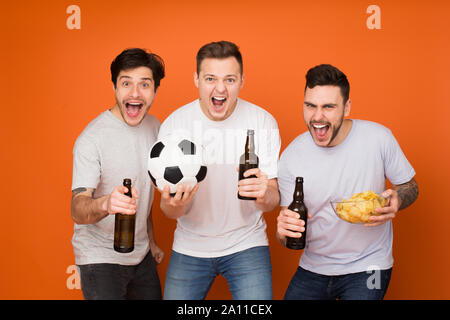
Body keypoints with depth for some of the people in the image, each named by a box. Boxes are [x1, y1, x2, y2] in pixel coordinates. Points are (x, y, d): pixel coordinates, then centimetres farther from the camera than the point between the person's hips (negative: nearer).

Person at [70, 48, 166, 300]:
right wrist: (105, 203, -46)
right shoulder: (92, 138, -19)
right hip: (101, 258, -6)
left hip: (141, 254, 6)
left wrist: (150, 241, 15)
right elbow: (78, 210, -25)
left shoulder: (154, 127, 2)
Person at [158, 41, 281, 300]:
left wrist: (264, 194, -33)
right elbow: (171, 212, -8)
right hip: (190, 247, 1)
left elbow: (273, 202, -9)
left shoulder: (264, 122, -11)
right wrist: (174, 204, -32)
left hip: (246, 243, -1)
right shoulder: (174, 125, -10)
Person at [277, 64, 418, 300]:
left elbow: (409, 186, 3)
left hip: (367, 267, -1)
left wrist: (396, 200, -20)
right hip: (313, 267, 2)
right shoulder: (291, 157, -10)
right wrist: (284, 231, -28)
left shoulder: (378, 137, -12)